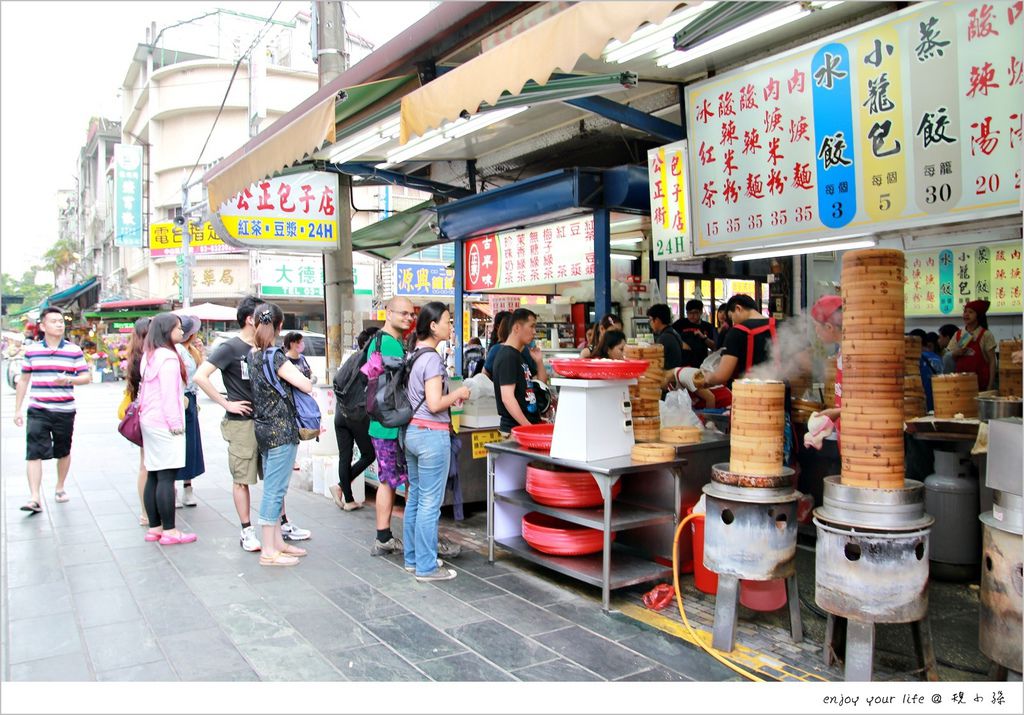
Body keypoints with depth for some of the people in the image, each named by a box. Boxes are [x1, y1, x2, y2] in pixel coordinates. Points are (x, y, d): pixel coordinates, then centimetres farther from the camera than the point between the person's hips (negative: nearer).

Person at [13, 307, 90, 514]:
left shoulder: (74, 350, 1)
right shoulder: (31, 350, 5)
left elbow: (87, 377, -1)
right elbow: (23, 380, 11)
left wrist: (69, 380, -22)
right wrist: (17, 409, 9)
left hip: (65, 411, 0)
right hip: (37, 411, 0)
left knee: (63, 452, 13)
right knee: (34, 453, -9)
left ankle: (60, 488, 32)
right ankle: (34, 498, -10)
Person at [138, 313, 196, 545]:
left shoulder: (149, 356, 16)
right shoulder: (168, 357, -12)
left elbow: (145, 389, 18)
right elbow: (169, 394, -16)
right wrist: (176, 424, -12)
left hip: (149, 421, 10)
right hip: (164, 424, -9)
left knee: (153, 476, 10)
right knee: (166, 476, -7)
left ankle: (154, 527, 15)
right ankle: (169, 531, -4)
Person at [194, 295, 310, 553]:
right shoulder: (230, 348, -10)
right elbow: (200, 376, -19)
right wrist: (226, 403, -17)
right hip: (241, 423, -7)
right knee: (242, 479, 4)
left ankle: (283, 524, 22)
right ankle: (247, 532, 13)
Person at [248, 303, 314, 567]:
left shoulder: (252, 355, 6)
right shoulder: (275, 358, -17)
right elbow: (306, 386, -16)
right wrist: (298, 374, 3)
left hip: (263, 427, 9)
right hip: (281, 430, -9)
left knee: (272, 488, 16)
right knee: (275, 489, -3)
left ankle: (277, 542, 26)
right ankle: (269, 552, 4)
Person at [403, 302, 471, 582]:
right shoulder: (432, 358, -16)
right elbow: (434, 404, -21)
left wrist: (448, 396, 16)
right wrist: (458, 394, -7)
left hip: (412, 430, 10)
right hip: (432, 435, -10)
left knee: (415, 498, 16)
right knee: (430, 503, -2)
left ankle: (413, 558, 26)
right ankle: (426, 567, 6)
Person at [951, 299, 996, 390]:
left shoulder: (986, 335, -3)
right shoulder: (958, 335, 8)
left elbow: (992, 361, -4)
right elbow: (952, 358, 16)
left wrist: (990, 385, -9)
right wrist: (956, 353, -7)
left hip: (980, 380, -3)